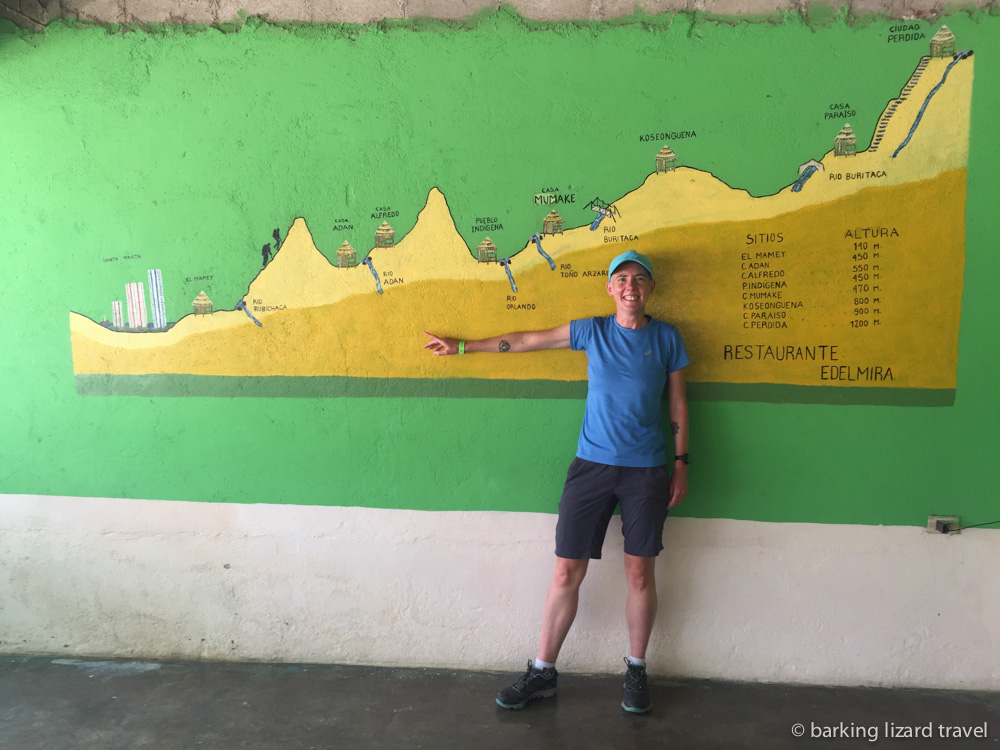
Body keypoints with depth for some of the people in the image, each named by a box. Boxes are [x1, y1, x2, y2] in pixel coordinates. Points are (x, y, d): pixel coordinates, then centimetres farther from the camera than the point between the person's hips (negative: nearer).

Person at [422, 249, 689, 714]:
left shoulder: (666, 338, 6)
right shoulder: (591, 331, 6)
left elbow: (677, 404, 11)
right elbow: (525, 341, 12)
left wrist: (680, 464, 6)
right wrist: (462, 347, 16)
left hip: (646, 471, 0)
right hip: (591, 465, 0)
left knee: (640, 573, 4)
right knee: (567, 572, 1)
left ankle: (636, 671, 24)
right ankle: (542, 672, 16)